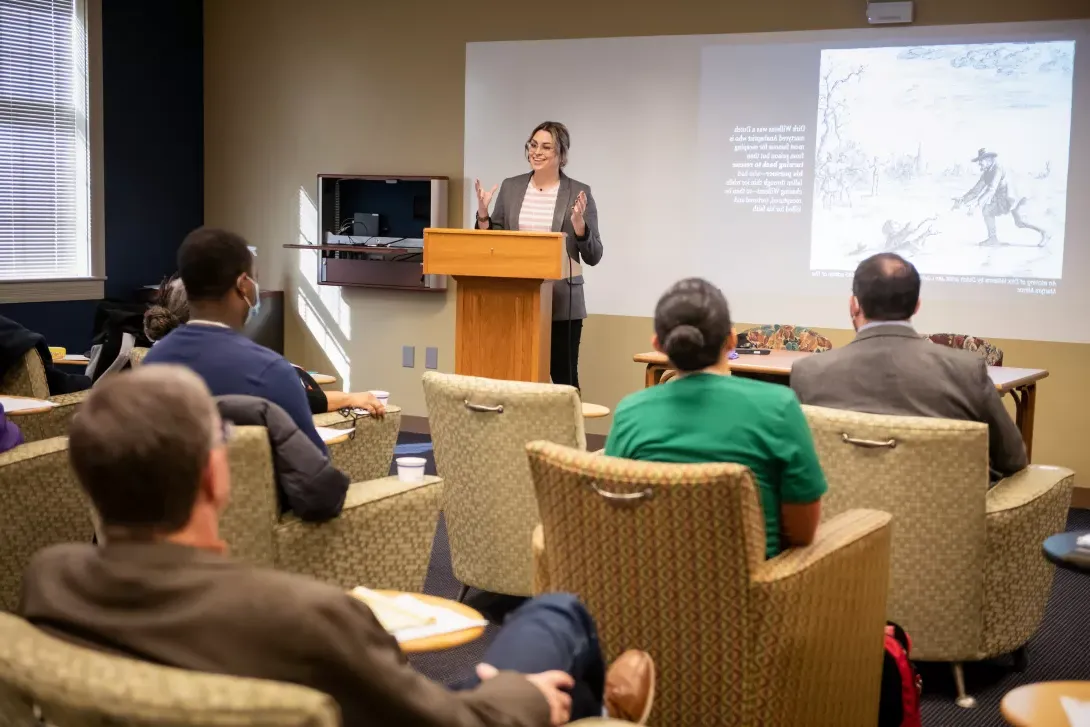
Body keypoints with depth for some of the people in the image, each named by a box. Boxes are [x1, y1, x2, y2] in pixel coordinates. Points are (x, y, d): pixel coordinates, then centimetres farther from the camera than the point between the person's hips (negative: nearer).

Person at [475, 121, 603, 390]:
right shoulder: (510, 187, 7)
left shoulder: (579, 193, -2)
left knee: (563, 378, 3)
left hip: (562, 302, -3)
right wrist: (482, 214, -5)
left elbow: (593, 256, -3)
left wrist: (579, 224, -19)